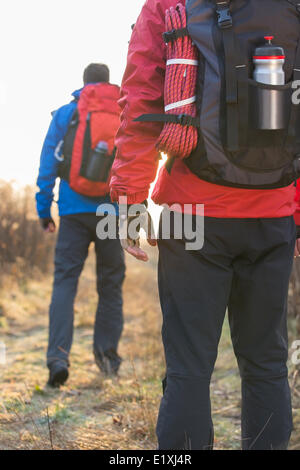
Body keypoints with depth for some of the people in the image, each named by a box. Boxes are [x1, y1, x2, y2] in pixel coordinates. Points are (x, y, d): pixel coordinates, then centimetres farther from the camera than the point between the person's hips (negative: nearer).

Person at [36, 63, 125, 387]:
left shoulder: (64, 114, 6)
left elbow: (48, 164, 4)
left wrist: (44, 210, 9)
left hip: (73, 211, 0)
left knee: (65, 280, -3)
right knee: (110, 283, 11)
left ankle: (58, 353, -18)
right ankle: (107, 353, 17)